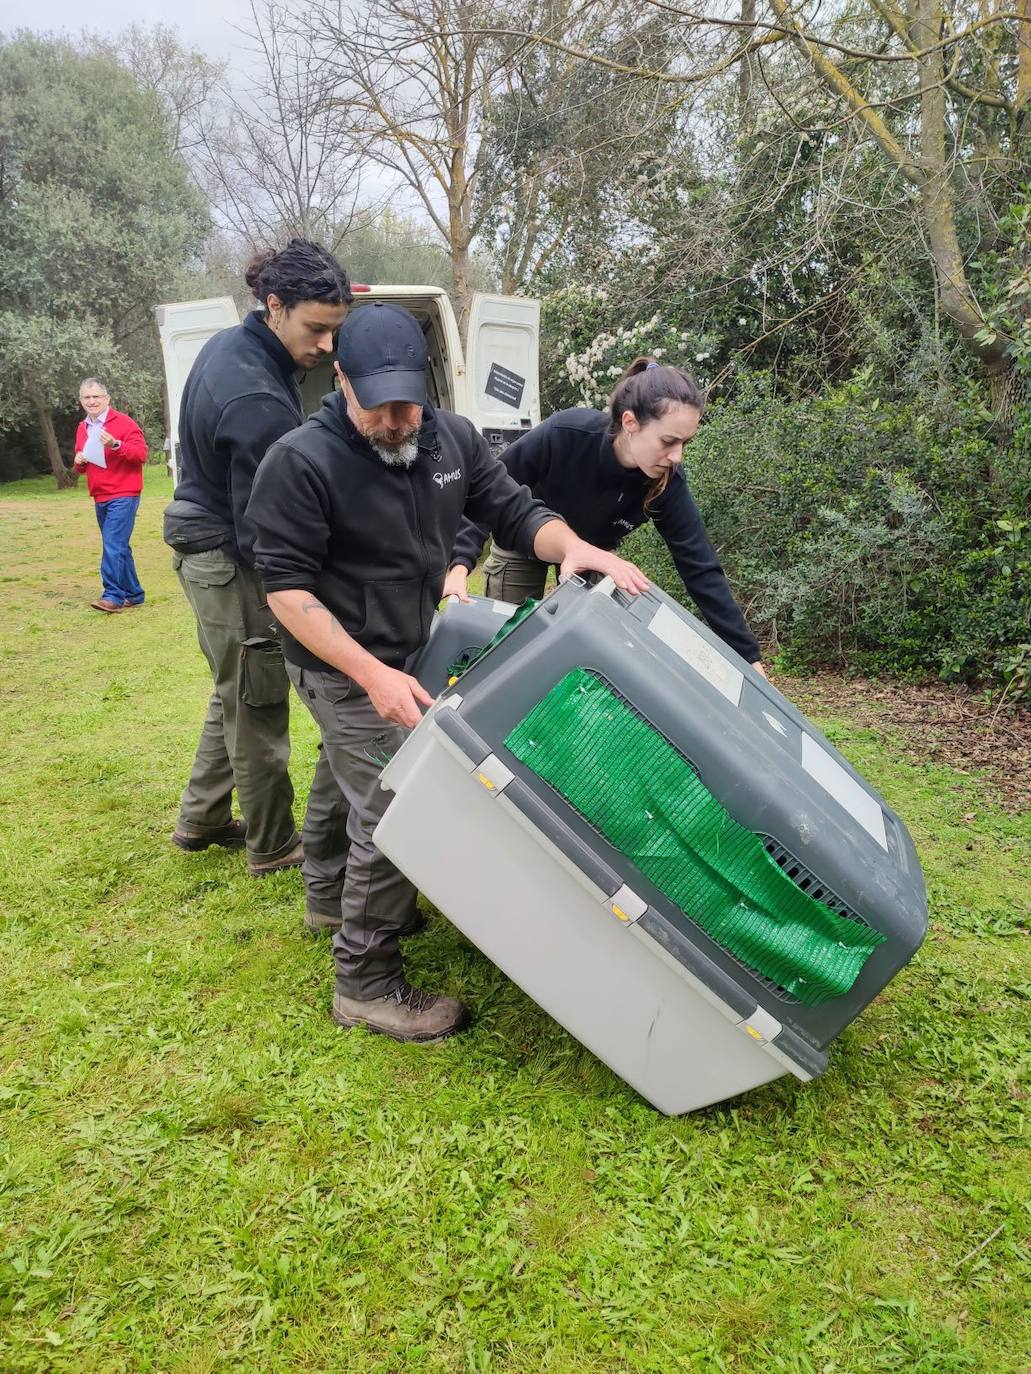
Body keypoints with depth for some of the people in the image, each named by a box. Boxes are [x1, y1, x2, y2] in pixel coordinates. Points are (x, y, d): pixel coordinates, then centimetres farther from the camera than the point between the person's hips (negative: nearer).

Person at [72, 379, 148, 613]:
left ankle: (112, 596, -14)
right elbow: (81, 467, 25)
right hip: (99, 498, 8)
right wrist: (78, 462, 1)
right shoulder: (82, 429, 16)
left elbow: (141, 453, -14)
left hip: (123, 496, -8)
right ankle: (133, 594, 19)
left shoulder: (123, 423, -6)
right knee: (119, 547, 11)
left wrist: (115, 445, -27)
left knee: (113, 546, -15)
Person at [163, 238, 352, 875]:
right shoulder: (260, 403, -28)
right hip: (232, 565, -10)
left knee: (236, 694, 22)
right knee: (258, 708, 4)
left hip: (207, 544, 10)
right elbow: (261, 534, -25)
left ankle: (202, 819, 35)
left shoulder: (228, 345, 4)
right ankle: (273, 847, 20)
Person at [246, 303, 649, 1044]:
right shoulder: (300, 462, -22)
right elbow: (287, 587, -21)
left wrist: (574, 546, -24)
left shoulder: (452, 438, -4)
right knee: (396, 806, -11)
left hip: (403, 651, 7)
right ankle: (367, 984, 4)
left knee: (346, 778, 26)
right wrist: (371, 675, -29)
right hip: (344, 665, -7)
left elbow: (515, 511, -1)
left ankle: (330, 894, 49)